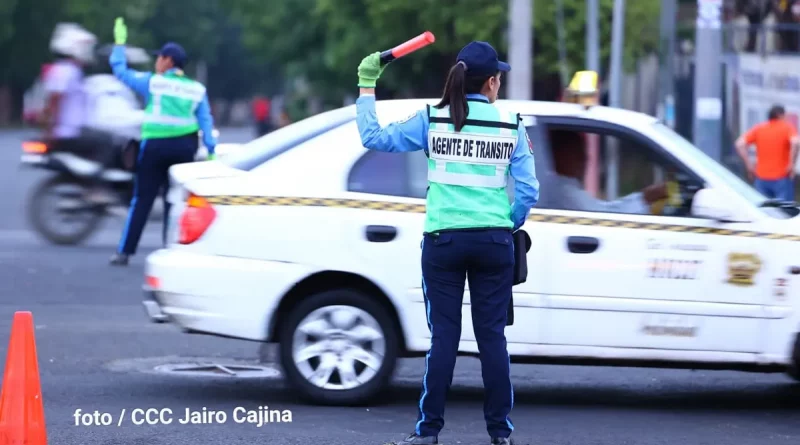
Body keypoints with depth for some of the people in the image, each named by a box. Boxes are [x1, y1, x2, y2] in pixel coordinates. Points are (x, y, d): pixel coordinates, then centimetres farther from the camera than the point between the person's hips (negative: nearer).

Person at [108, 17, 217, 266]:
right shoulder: (197, 89, 9)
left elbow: (120, 70, 8)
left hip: (156, 145, -3)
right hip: (185, 146, 3)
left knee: (142, 199, 0)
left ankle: (125, 252, 0)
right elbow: (206, 121, 4)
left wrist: (119, 44, 20)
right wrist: (211, 150, 4)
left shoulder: (152, 82, 1)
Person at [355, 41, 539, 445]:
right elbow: (528, 189, 1)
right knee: (492, 336, 5)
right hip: (494, 241, 0)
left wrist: (367, 87, 10)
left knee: (444, 336, 3)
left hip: (444, 240, 0)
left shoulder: (432, 121, -1)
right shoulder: (510, 126, 1)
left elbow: (373, 137, 0)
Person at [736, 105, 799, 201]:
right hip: (782, 178, -4)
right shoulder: (788, 128, -3)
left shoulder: (758, 129, 7)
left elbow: (739, 144, -2)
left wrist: (749, 164, 3)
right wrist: (791, 164, -13)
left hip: (761, 178, 4)